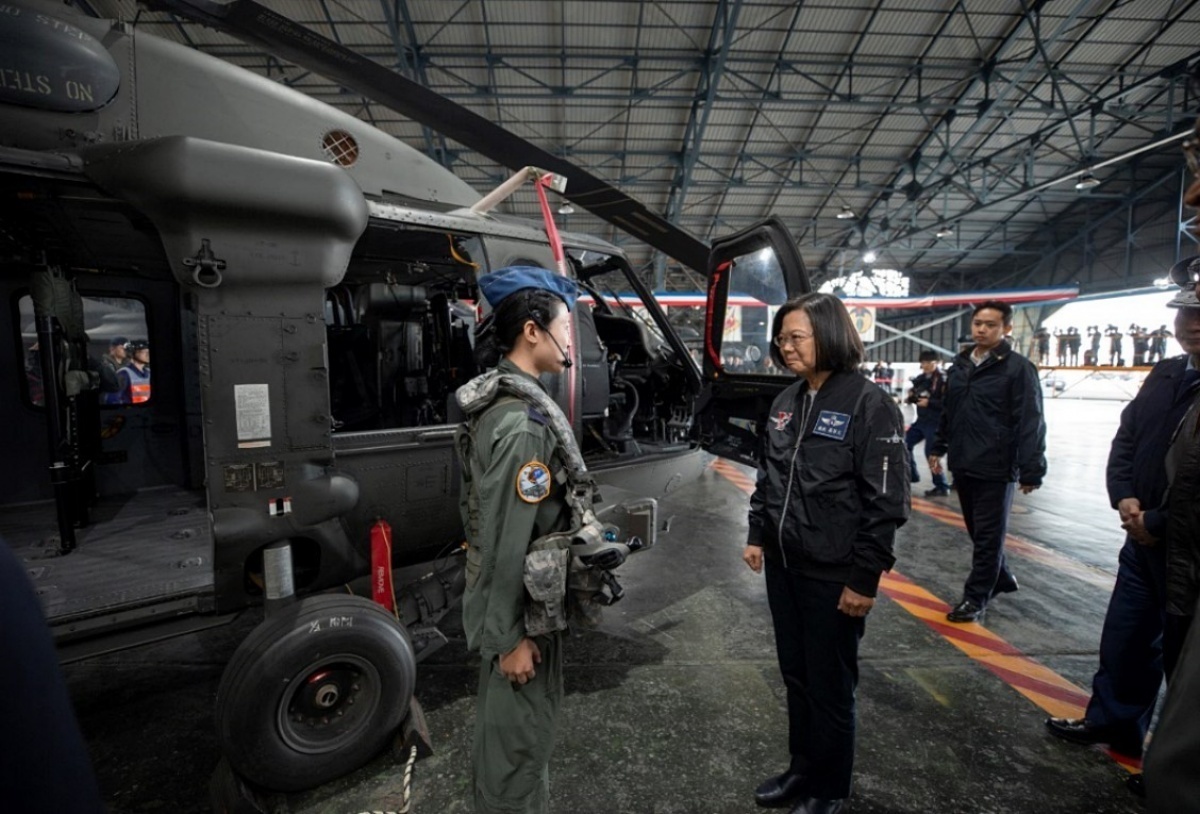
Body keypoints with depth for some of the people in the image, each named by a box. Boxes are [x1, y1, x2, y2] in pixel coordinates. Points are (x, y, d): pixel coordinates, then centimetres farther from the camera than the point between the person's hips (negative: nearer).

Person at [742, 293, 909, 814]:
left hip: (833, 574, -6)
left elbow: (886, 502, -15)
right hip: (783, 565, 6)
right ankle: (802, 768, 41)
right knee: (795, 676, 20)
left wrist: (864, 578, -15)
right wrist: (756, 535, 10)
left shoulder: (870, 405, -14)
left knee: (830, 687, 12)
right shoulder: (786, 402, 6)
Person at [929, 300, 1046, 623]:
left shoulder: (1018, 368, -9)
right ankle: (1001, 578, 38)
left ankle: (976, 597, 13)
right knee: (977, 531, 18)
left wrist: (1030, 470, -17)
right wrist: (939, 448, 16)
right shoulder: (959, 365, 11)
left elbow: (1030, 422, -13)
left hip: (996, 468, -6)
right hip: (963, 464, 7)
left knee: (988, 535, 3)